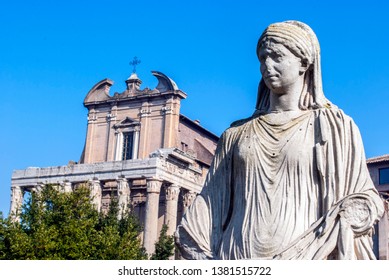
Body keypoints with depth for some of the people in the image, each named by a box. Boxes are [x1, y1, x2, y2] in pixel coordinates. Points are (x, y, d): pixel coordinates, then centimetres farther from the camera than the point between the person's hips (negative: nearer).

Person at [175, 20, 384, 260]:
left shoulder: (334, 126, 8)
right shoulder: (236, 134, 16)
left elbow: (363, 197, 7)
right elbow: (212, 203, 15)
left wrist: (343, 222, -13)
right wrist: (201, 255, 1)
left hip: (304, 257, -2)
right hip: (236, 258, 3)